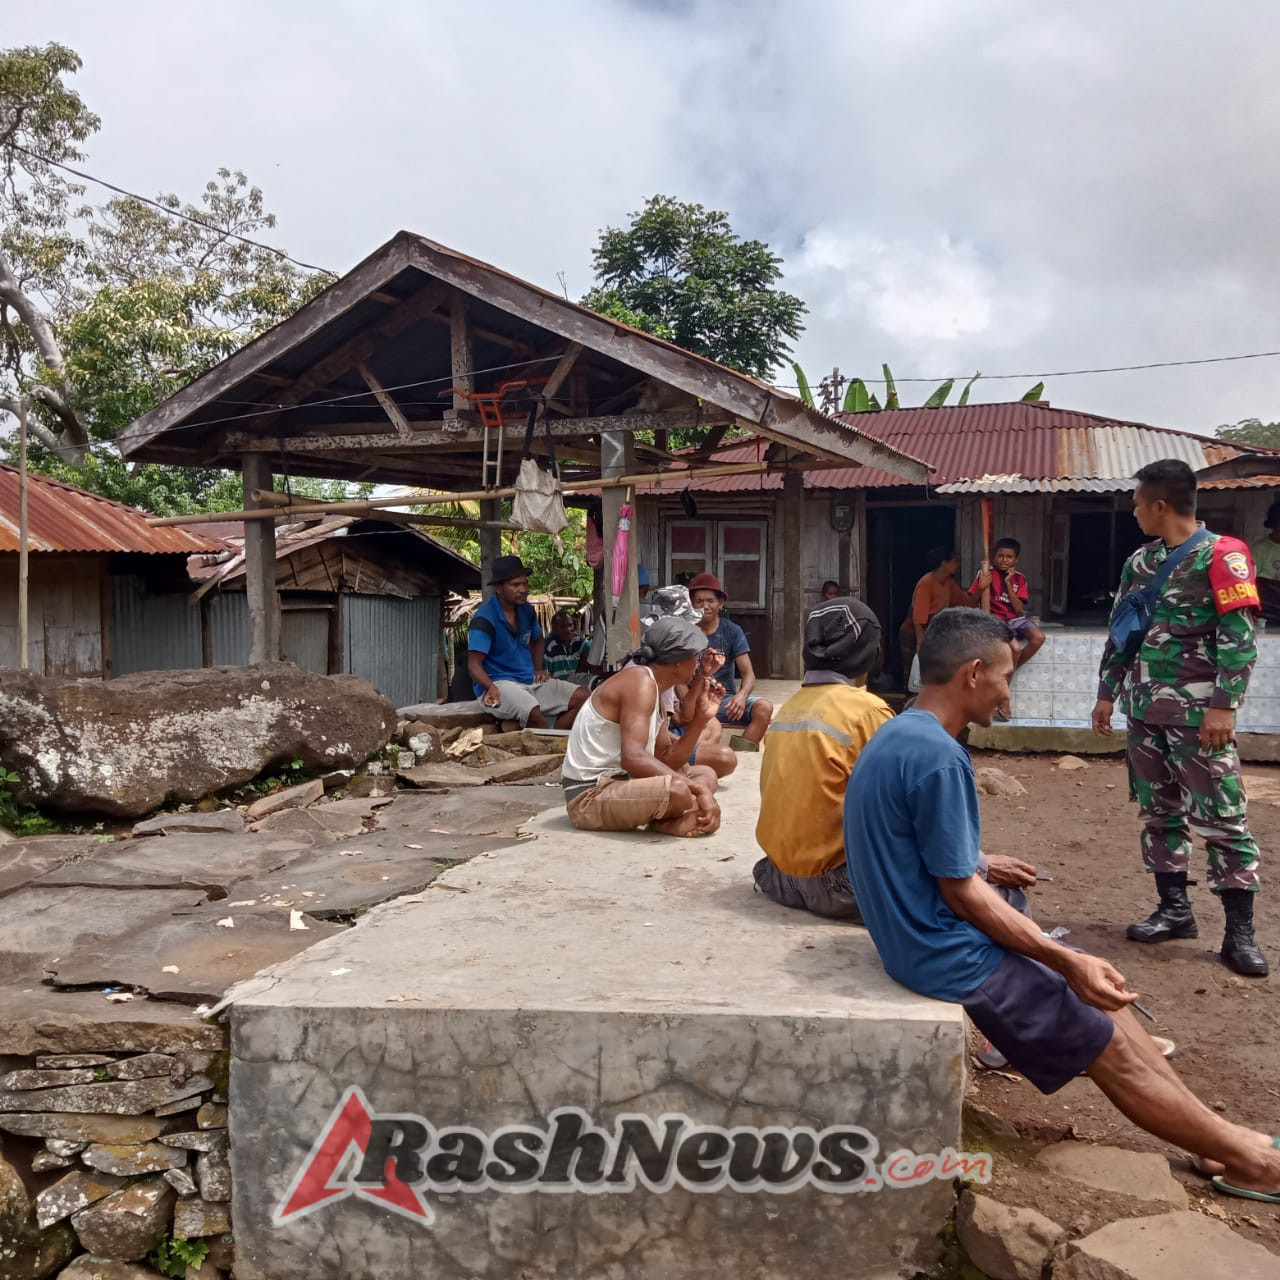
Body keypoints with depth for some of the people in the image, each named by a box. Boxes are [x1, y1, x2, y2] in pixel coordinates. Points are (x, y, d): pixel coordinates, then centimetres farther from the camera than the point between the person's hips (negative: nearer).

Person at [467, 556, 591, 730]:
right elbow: (474, 664, -18)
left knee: (581, 697, -5)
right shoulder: (484, 619, -14)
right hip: (498, 683, -8)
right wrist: (491, 687, -36)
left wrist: (539, 669, 13)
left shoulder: (527, 610, 9)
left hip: (530, 681, 8)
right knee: (534, 713, -36)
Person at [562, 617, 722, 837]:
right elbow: (632, 758, -30)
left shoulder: (652, 687, 14)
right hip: (591, 796, -10)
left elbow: (667, 761, 13)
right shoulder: (640, 681, -16)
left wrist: (701, 719, 4)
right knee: (677, 790, -34)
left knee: (705, 775, 14)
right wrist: (698, 789, -26)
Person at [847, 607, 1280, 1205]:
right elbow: (961, 894, -20)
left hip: (923, 937, 10)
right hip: (950, 954, -9)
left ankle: (1218, 1137, 25)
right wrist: (1067, 962, -14)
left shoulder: (898, 737, 6)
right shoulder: (938, 756, -25)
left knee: (1104, 998, 16)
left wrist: (981, 864, 28)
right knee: (1113, 1050, 5)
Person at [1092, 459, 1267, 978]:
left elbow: (1240, 637, -12)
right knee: (1158, 812, 11)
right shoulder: (1139, 562, 12)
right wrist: (1106, 693, 15)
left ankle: (1240, 931, 4)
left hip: (1198, 711, -7)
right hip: (1145, 709, 7)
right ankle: (1174, 909, 22)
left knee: (1222, 817, -3)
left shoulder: (1221, 555, -8)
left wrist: (1224, 705, -18)